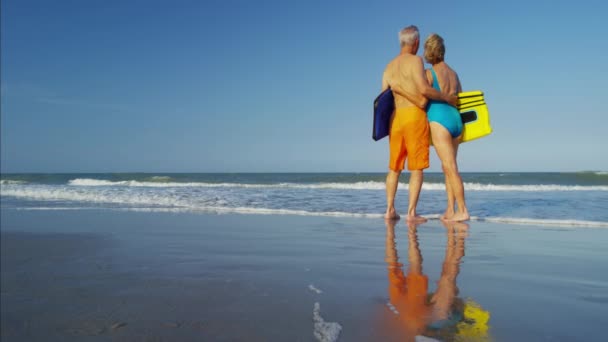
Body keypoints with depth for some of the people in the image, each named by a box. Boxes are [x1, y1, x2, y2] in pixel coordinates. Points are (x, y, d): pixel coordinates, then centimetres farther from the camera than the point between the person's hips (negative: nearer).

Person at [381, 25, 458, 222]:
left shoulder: (389, 67, 17)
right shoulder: (415, 60, -3)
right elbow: (424, 89, -17)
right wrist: (447, 98, -4)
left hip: (395, 117, 6)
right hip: (414, 116, -6)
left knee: (394, 167, 12)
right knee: (417, 168, -2)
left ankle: (390, 210, 11)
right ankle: (411, 212, -6)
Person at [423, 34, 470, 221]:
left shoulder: (429, 73, -4)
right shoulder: (453, 73, 16)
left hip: (439, 120, -7)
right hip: (456, 119, 7)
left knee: (450, 167, -7)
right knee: (448, 167, 12)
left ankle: (462, 211, -6)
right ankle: (450, 210, 12)